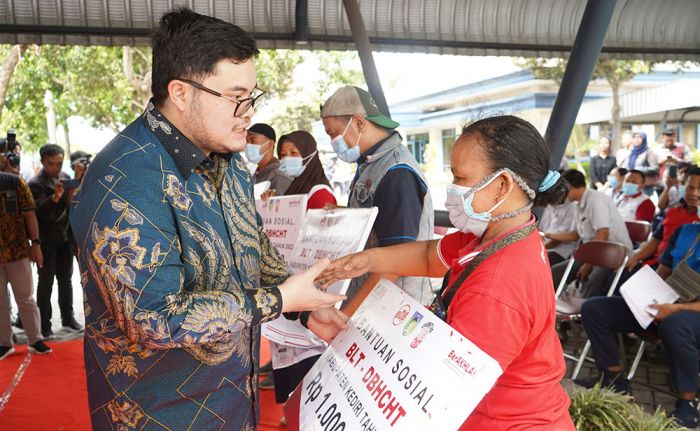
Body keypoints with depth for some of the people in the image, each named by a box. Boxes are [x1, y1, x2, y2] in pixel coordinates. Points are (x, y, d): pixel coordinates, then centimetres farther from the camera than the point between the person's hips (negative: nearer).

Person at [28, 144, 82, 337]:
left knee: (65, 279, 12)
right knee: (46, 282, 1)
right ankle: (44, 324, 8)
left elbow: (71, 205, 7)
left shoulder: (66, 178, 7)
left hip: (65, 237, 5)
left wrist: (72, 196, -14)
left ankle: (68, 318, 22)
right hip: (46, 240, -5)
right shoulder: (36, 184, -9)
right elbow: (41, 211, -22)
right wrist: (54, 197, -39)